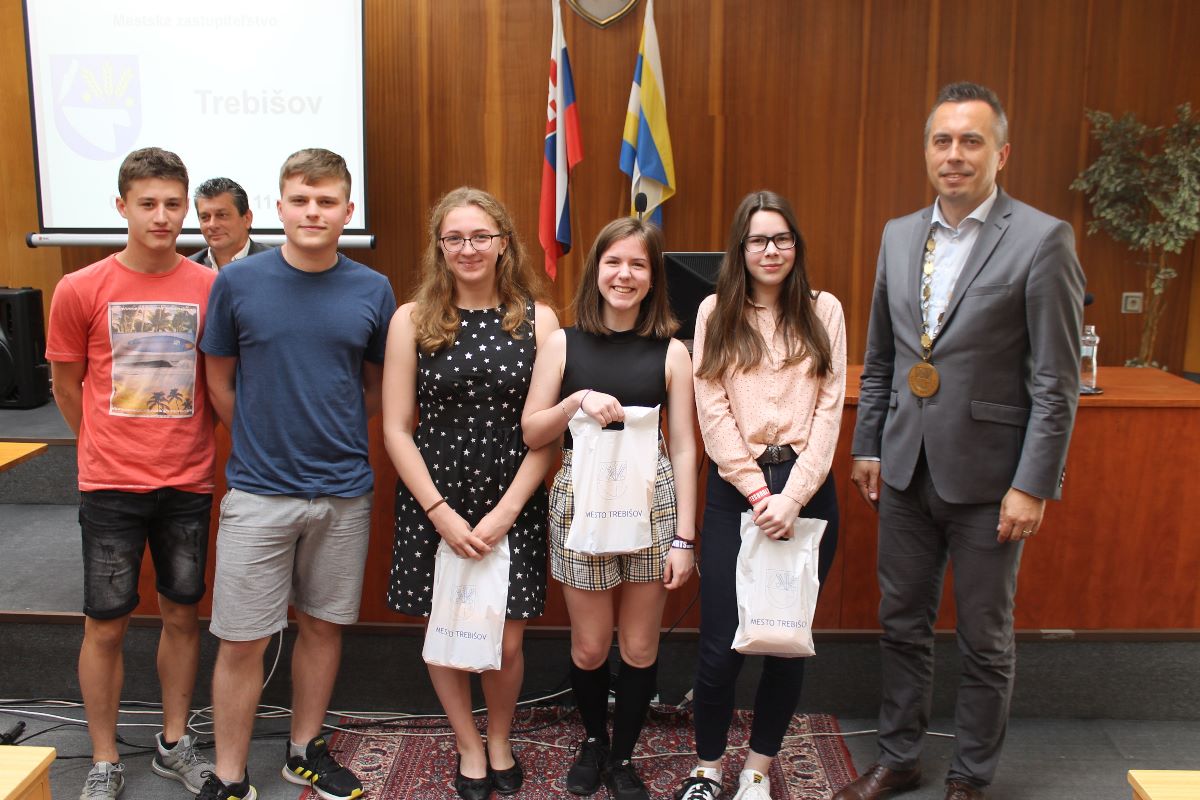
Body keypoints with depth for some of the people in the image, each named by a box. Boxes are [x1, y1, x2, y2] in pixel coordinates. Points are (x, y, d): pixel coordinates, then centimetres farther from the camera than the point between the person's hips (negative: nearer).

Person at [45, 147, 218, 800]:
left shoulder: (210, 287, -3)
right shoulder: (81, 290, -6)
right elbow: (67, 386, 5)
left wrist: (184, 442, 6)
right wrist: (113, 450, 10)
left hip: (188, 483, 2)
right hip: (111, 486, -1)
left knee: (182, 615, 13)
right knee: (105, 625, 7)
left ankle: (175, 744, 31)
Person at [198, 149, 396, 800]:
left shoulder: (372, 291, -1)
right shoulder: (238, 282, -5)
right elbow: (220, 384, 5)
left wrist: (336, 439, 5)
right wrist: (263, 444, 6)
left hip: (344, 492, 2)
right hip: (258, 493, -2)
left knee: (322, 624, 14)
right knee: (242, 641, 3)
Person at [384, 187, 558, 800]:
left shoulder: (537, 320, 0)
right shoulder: (412, 320, -1)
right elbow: (396, 429, -2)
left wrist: (504, 512, -9)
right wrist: (441, 512, -9)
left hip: (512, 508, 0)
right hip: (432, 505, 1)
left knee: (505, 644, 2)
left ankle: (500, 743, 32)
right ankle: (469, 747, 34)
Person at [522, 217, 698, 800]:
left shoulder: (670, 351, -1)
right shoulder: (564, 344, 0)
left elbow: (683, 448, 0)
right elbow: (531, 432, 2)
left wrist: (684, 537, -3)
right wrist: (578, 401, -16)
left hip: (652, 502, 0)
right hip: (581, 502, 0)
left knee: (640, 647, 9)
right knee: (590, 647, 9)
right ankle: (593, 740, 37)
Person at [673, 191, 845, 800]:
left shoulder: (824, 311, 6)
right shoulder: (716, 313, 4)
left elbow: (829, 410, -1)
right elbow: (713, 413, -2)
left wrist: (791, 498, -10)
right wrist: (759, 493, -10)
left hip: (807, 489, 1)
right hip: (734, 490, -1)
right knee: (721, 645, -2)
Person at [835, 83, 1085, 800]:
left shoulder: (1042, 240, -10)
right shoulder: (899, 236, 7)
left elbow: (1057, 382, -11)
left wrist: (1033, 485, -14)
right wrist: (867, 445, 11)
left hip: (987, 475, -5)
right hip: (907, 471, 5)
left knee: (985, 639, 11)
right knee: (903, 624, 16)